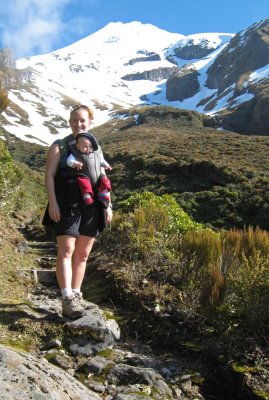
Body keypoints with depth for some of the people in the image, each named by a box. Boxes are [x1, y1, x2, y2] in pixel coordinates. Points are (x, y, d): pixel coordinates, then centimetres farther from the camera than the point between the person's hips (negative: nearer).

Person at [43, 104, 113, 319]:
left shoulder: (96, 149, 18)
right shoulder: (59, 146, 7)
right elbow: (49, 175, -2)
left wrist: (108, 205, 9)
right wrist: (52, 202, -14)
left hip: (91, 207, 4)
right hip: (67, 206, -4)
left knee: (83, 254, 6)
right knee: (66, 250, -12)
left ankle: (76, 295, 16)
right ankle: (67, 299, -11)